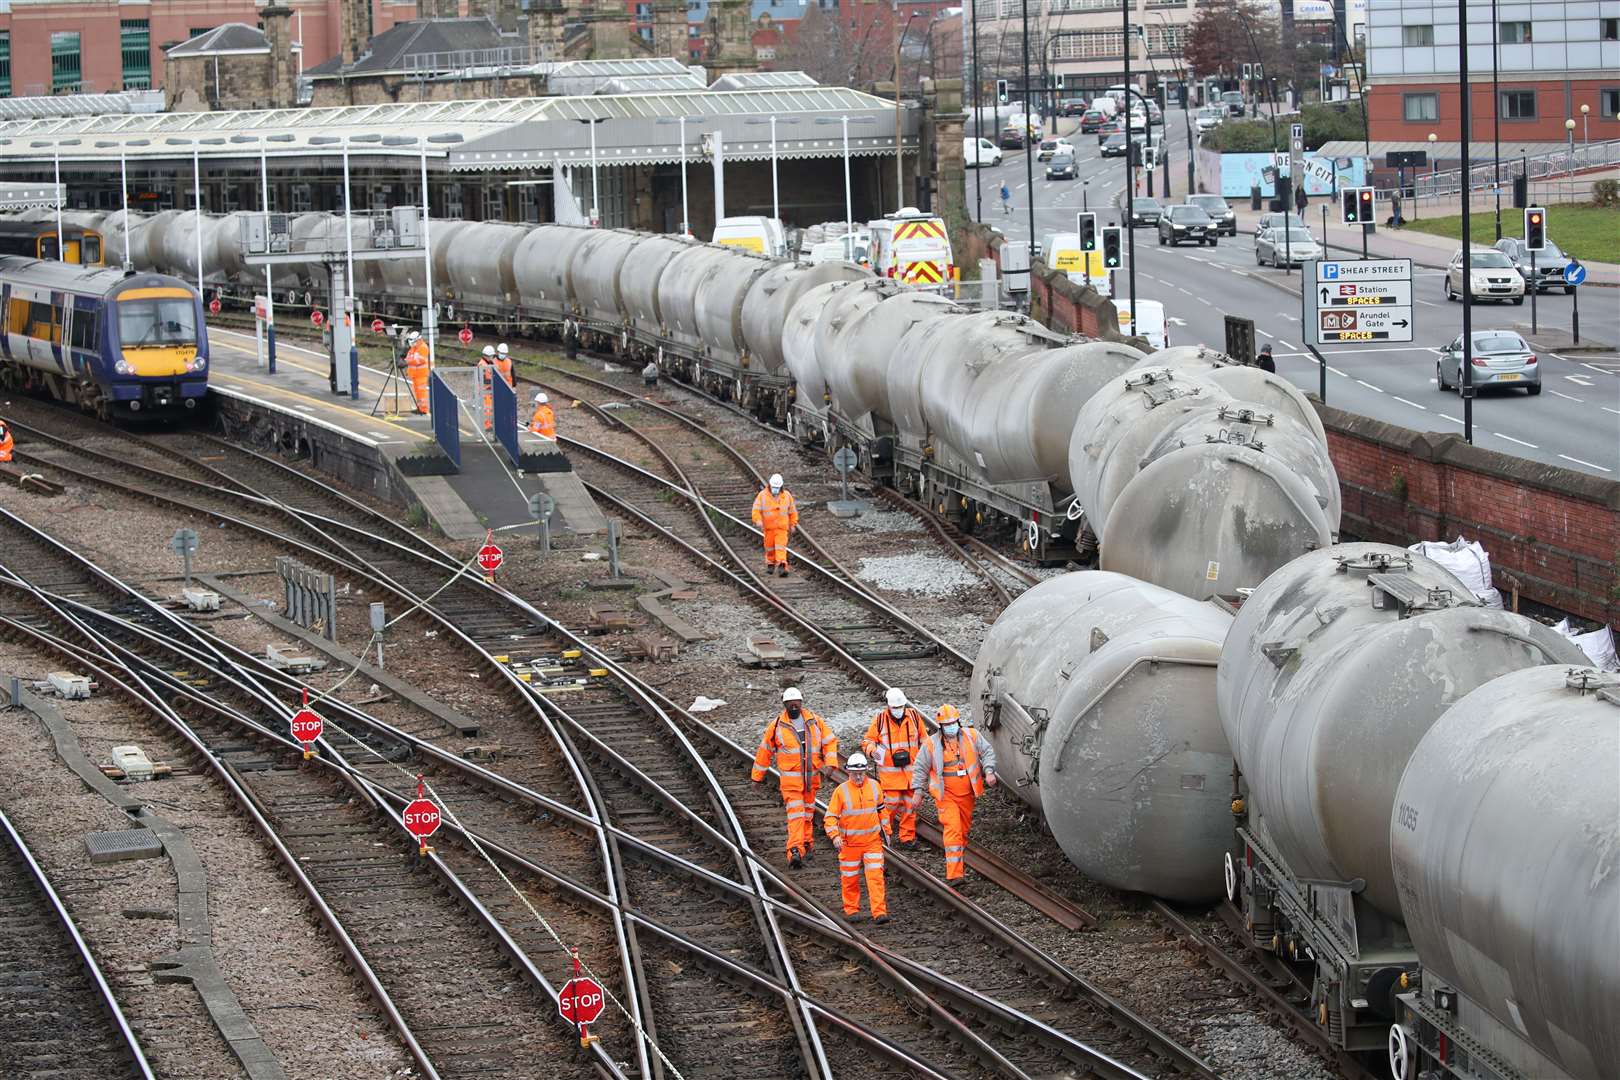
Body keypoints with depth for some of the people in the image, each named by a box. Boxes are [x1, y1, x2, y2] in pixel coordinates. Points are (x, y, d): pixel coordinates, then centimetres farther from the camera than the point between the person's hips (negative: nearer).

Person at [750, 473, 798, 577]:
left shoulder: (787, 495, 1)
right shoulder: (762, 495, -4)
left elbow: (792, 511, 11)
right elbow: (756, 509, -10)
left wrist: (793, 524, 13)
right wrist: (758, 521, -25)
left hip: (782, 527, -1)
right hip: (768, 526, 1)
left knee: (781, 546, -13)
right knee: (769, 546, 11)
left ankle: (782, 567, -22)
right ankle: (770, 564, 31)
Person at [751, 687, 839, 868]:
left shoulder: (815, 721, 3)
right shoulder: (777, 725, -3)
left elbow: (830, 742, 8)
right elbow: (764, 751, 5)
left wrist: (830, 763, -8)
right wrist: (758, 777, 9)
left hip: (811, 777, 3)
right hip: (790, 777, -3)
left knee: (808, 812, 15)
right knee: (795, 813, -14)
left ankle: (807, 845, 30)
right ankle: (795, 851, -23)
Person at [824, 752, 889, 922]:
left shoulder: (874, 786, 1)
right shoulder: (841, 791, -9)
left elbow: (881, 809, 17)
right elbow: (830, 816, -9)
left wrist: (885, 829, 19)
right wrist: (835, 835, -23)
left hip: (872, 840, 1)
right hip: (849, 843, -1)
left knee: (875, 876, -9)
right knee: (850, 879, 8)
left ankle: (879, 912, -11)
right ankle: (852, 910, 26)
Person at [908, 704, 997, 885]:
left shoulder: (971, 736, 1)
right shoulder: (932, 744, -5)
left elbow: (987, 752, 5)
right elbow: (920, 768, 2)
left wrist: (989, 771, -10)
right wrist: (917, 791, -3)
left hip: (967, 793, 4)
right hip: (946, 794, -4)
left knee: (964, 829, 17)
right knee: (953, 829, -15)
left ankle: (960, 863, 37)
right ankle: (955, 873, -20)